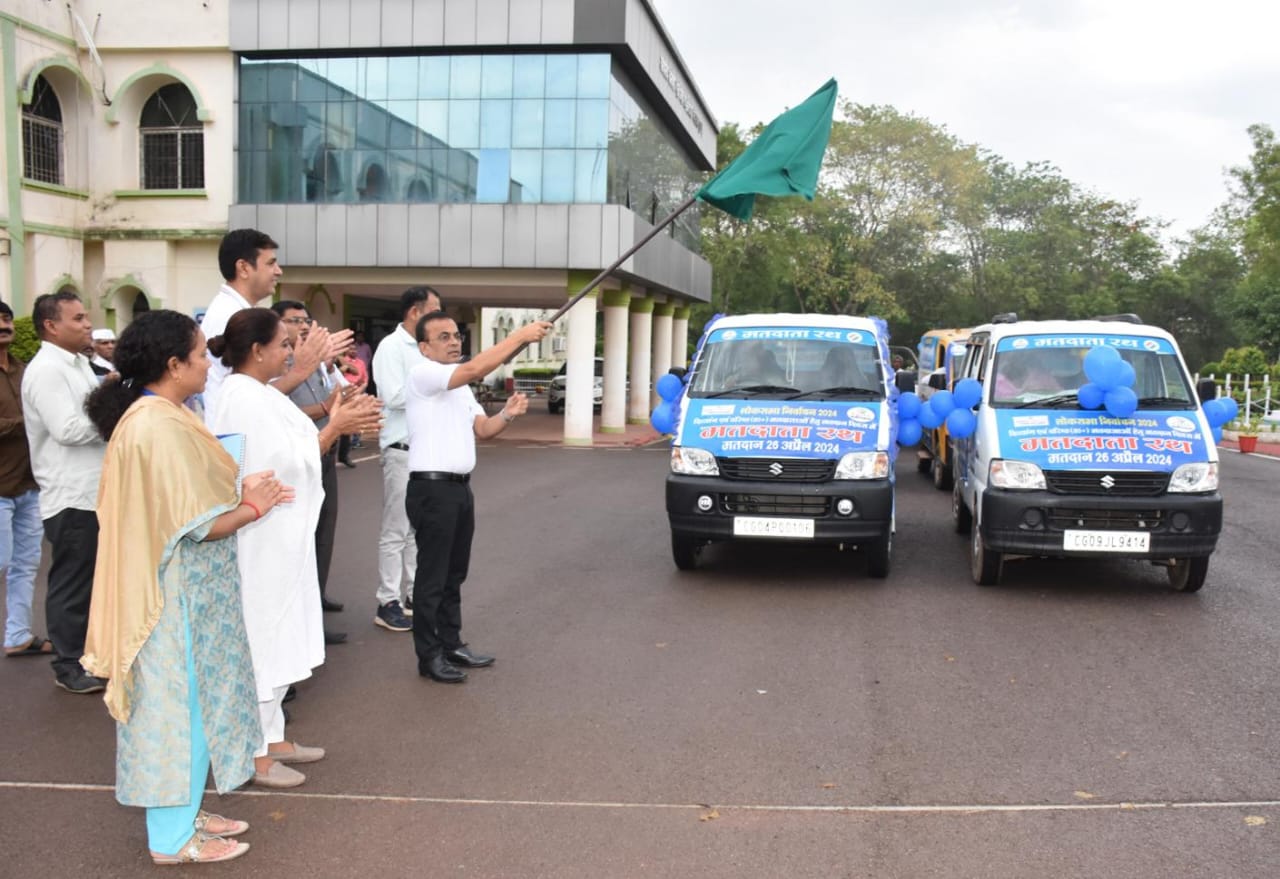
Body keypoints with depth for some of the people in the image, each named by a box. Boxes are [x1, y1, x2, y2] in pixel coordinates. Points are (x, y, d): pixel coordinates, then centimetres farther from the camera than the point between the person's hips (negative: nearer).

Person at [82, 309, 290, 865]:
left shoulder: (164, 415, 7)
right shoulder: (158, 428, -24)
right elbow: (192, 526, -23)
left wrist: (241, 494, 3)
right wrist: (252, 508, -9)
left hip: (191, 589, 10)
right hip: (176, 592, -10)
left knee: (187, 701, 19)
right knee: (179, 702, 2)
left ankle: (181, 811, 32)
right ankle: (173, 838, 17)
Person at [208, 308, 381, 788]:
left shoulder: (257, 394, 11)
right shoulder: (244, 398, -19)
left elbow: (292, 455, 14)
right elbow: (287, 466, -21)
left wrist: (336, 423, 5)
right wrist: (334, 428, -12)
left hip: (280, 540, 10)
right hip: (261, 543, -10)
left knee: (275, 641, 17)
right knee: (262, 642, 0)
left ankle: (271, 737, 30)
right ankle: (255, 754, 12)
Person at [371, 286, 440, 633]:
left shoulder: (423, 348, 13)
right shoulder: (391, 347, -11)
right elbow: (394, 396, -21)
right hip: (402, 451, -8)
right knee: (396, 531, -3)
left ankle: (414, 594, 22)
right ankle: (387, 603, 4)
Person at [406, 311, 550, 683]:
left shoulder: (460, 386, 20)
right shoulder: (422, 374, -11)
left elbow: (482, 429, 16)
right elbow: (476, 368, -25)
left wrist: (507, 414, -4)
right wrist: (520, 335, -23)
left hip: (460, 487, 9)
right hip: (432, 488, -9)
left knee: (454, 573, 15)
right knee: (432, 576, -2)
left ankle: (451, 644, 25)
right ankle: (429, 656, 6)